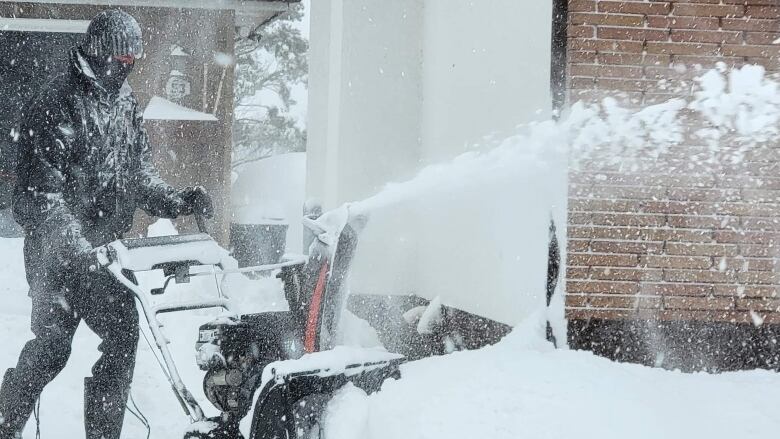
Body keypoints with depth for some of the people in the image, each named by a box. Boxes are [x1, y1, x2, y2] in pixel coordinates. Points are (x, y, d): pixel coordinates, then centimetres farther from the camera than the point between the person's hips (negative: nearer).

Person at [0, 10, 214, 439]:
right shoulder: (54, 104, -12)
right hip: (57, 250, -6)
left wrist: (180, 202, -1)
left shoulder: (125, 104, 12)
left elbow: (140, 175, 17)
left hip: (102, 248, 6)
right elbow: (42, 190, -19)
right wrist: (75, 244, -31)